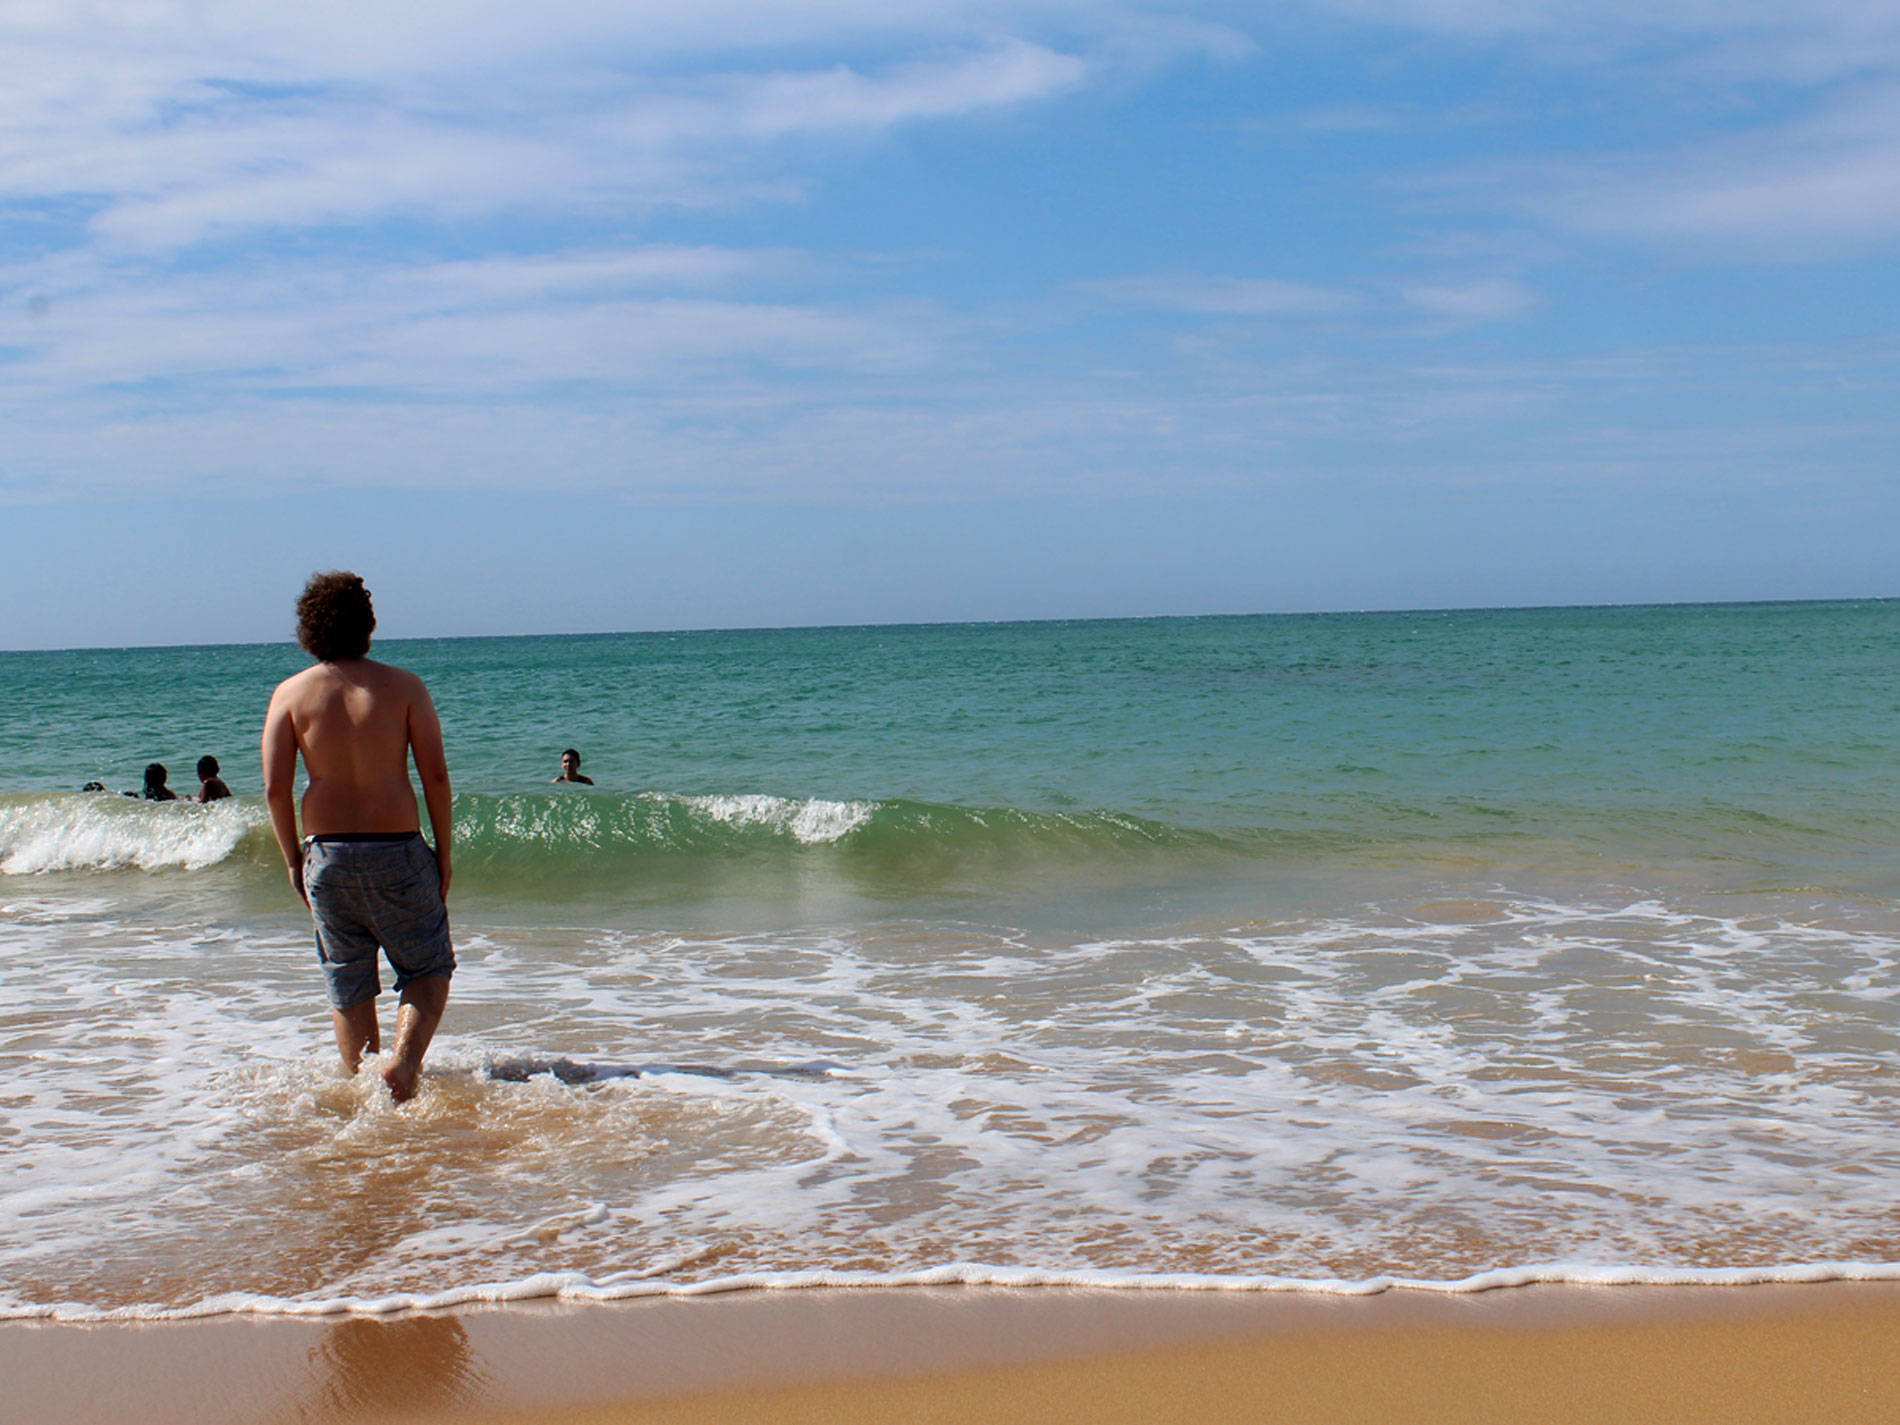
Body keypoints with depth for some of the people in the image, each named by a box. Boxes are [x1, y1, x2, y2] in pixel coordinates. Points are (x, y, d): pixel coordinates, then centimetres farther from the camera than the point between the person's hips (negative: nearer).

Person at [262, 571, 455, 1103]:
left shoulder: (291, 693, 0)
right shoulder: (403, 686, -3)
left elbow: (275, 788, -4)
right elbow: (435, 774, -6)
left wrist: (293, 860, 7)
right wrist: (443, 854, 2)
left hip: (327, 854, 2)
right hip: (397, 850, -2)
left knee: (348, 983, 16)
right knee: (428, 969, 13)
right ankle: (405, 1060, -9)